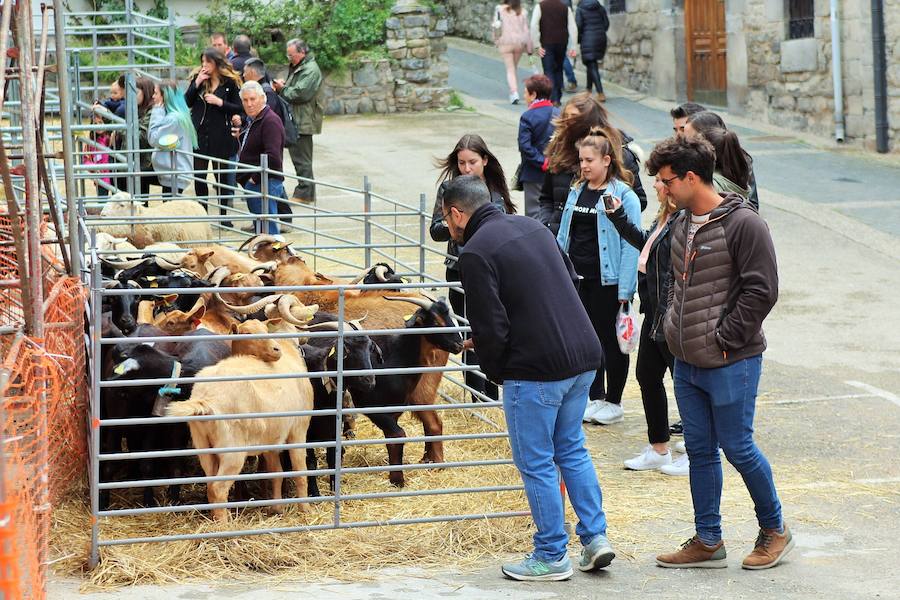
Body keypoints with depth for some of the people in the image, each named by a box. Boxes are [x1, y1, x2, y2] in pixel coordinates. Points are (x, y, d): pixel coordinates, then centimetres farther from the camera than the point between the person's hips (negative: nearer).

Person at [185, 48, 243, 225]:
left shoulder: (230, 82, -3)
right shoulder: (197, 78, 6)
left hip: (220, 136, -3)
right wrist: (197, 84, -10)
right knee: (199, 176, 4)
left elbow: (239, 108, -3)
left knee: (221, 175, 6)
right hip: (199, 133, 3)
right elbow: (186, 103, 1)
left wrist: (220, 102, -16)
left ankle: (223, 215, 14)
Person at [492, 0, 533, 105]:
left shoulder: (500, 9, -5)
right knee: (515, 67, 20)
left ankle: (514, 93, -16)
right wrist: (530, 48, 5)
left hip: (505, 42, -2)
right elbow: (526, 30, 0)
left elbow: (496, 25, -6)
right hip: (519, 42, 2)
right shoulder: (523, 12, -1)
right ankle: (514, 91, 25)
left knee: (510, 69, 0)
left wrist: (496, 40, 9)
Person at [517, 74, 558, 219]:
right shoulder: (559, 114, 1)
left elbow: (525, 146, -20)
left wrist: (541, 162, -15)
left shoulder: (528, 117, -13)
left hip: (534, 174, -5)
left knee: (533, 212, 1)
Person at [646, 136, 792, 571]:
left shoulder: (743, 224, -14)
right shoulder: (681, 225, 11)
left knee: (737, 447, 0)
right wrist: (674, 329, 10)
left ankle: (774, 530, 19)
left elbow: (761, 291, -17)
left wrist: (723, 339, -15)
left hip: (731, 363, -8)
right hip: (686, 363, 8)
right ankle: (708, 541, 20)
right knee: (700, 450, 11)